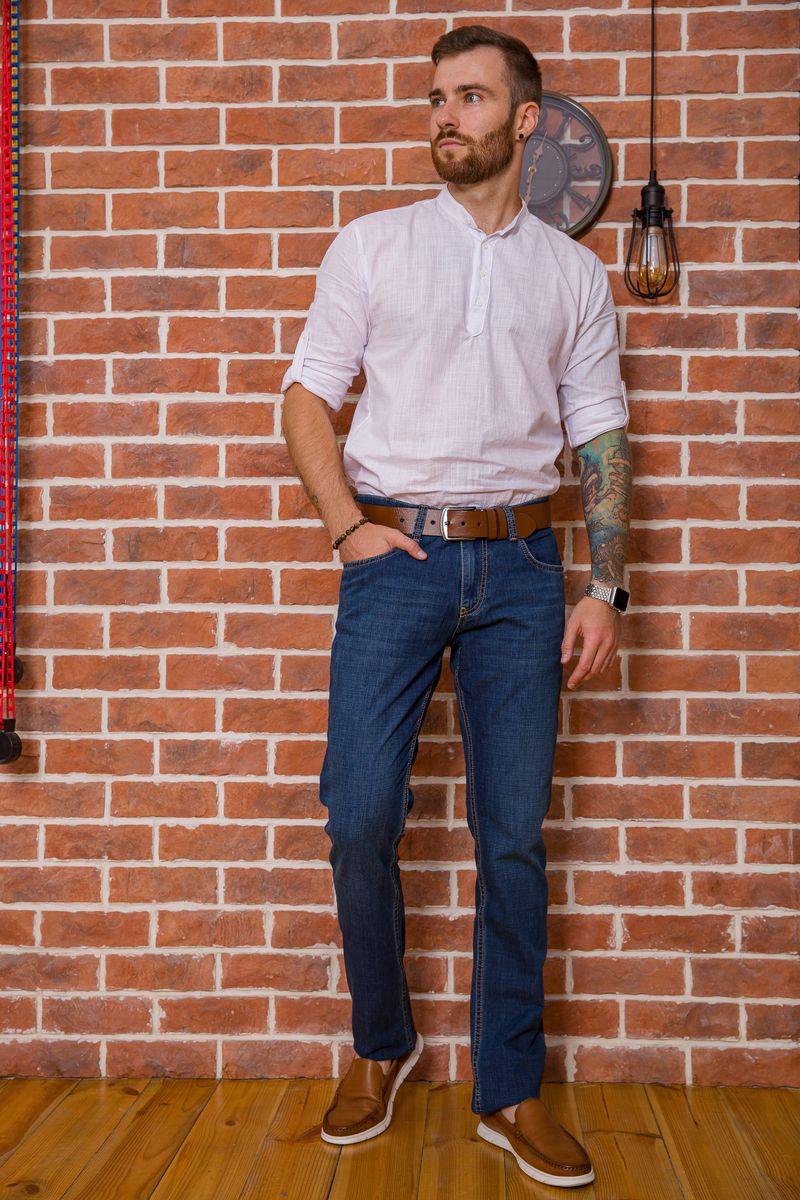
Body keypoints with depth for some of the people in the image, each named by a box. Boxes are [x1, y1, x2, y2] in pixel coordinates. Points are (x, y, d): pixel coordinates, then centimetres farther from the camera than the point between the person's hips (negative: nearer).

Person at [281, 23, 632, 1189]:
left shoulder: (575, 274, 13)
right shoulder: (372, 245, 9)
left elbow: (601, 436, 10)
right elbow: (308, 393, 7)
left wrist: (605, 589, 1)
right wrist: (349, 527, -7)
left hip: (520, 566, 1)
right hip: (396, 556, -1)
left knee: (514, 835, 3)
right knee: (360, 818, -5)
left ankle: (509, 1091, 20)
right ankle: (380, 1046, 21)